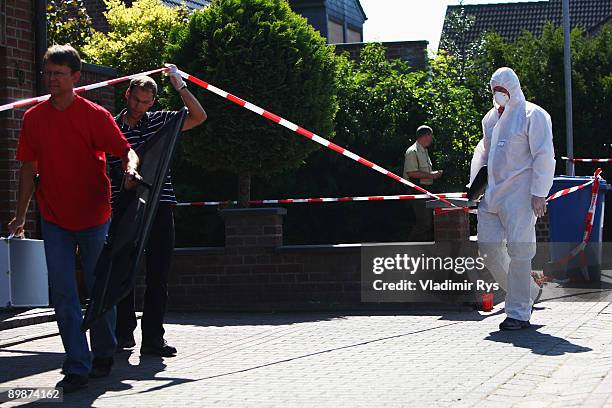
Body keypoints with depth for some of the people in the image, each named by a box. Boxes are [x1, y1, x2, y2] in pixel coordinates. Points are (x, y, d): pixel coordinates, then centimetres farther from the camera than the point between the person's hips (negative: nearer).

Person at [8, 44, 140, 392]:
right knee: (63, 293, -3)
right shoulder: (34, 118, 4)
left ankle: (104, 354, 27)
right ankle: (77, 367, -2)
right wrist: (21, 214, 10)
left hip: (94, 216, -2)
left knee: (100, 288, 8)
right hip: (54, 218, 3)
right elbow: (29, 167, 11)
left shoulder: (95, 115, -6)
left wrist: (131, 168, -33)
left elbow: (126, 151, -9)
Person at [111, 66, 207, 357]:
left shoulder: (160, 122, 8)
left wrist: (180, 86, -6)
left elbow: (198, 117, 2)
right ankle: (124, 332, 18)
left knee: (158, 275, 0)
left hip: (160, 208, 1)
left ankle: (153, 338, 2)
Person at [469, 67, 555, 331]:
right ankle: (528, 292, 23)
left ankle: (519, 313, -2)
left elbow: (544, 156, -9)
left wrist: (539, 193, -15)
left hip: (519, 194, -8)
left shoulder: (533, 115, -5)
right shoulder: (491, 118, 18)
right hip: (492, 194, 8)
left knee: (518, 251, -8)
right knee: (488, 246, 4)